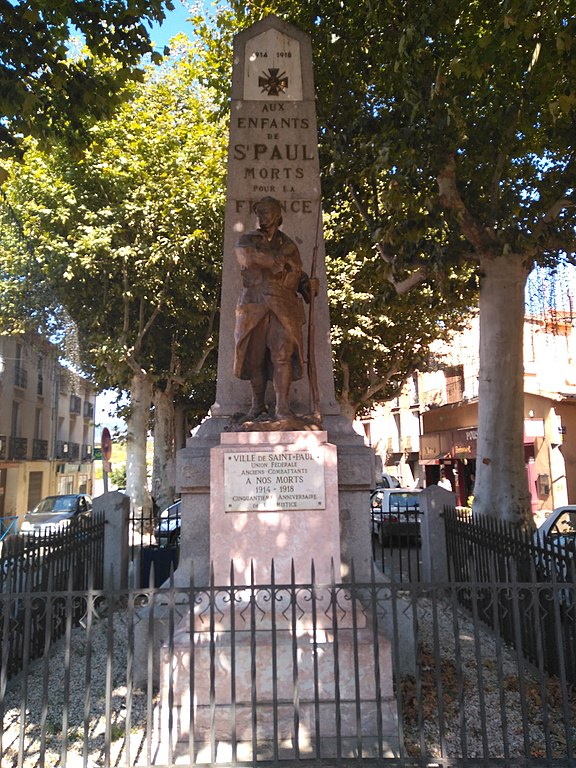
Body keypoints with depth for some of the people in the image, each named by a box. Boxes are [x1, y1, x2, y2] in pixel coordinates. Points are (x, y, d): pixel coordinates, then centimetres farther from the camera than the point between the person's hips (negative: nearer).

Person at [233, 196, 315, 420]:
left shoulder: (288, 245, 20)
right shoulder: (246, 240, 14)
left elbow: (298, 273, 25)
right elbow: (248, 256, -8)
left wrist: (307, 286, 4)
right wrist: (281, 261, -4)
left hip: (284, 306, 1)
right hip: (254, 305, 0)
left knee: (283, 356, -11)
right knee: (255, 356, -1)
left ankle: (282, 407, -11)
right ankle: (257, 404, 11)